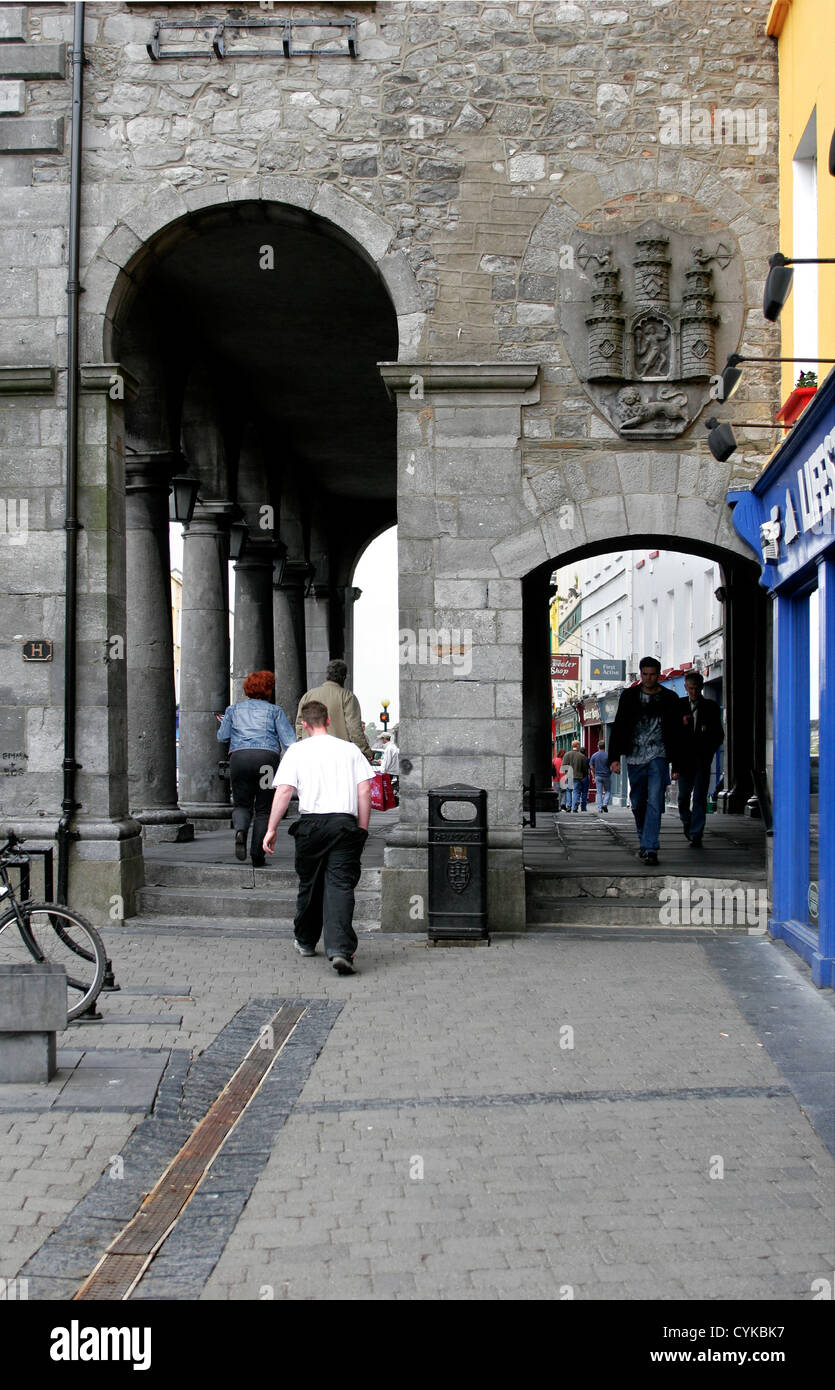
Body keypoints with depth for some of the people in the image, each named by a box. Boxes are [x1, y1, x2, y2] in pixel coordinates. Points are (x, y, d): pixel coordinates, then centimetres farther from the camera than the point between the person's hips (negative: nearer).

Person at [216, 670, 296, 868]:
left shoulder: (234, 709, 18)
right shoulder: (274, 710, 14)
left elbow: (222, 737, 14)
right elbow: (288, 740, 3)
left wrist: (226, 723, 34)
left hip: (239, 757, 1)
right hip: (268, 756, -1)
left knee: (242, 803, 12)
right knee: (263, 808, 7)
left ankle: (240, 830, -22)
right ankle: (257, 856, 0)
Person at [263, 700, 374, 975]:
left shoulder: (297, 750, 7)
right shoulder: (350, 749, 12)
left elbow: (283, 791, -3)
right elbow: (364, 791, 5)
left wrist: (271, 829, -1)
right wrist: (362, 830, 11)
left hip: (311, 823, 0)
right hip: (345, 822, 0)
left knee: (309, 883, 16)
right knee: (340, 885, -5)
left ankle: (306, 941, 33)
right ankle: (340, 950, -21)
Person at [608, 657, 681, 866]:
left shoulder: (669, 698, 4)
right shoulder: (629, 696, 6)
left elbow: (676, 733, 7)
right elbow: (618, 727, 7)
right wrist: (614, 757, -1)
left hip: (658, 756, -2)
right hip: (635, 756, 2)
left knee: (655, 802, -13)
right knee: (637, 803, 10)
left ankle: (650, 849, -16)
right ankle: (644, 840, 32)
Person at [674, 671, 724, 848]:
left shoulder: (711, 707, 4)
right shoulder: (678, 705, 6)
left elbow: (719, 734, 7)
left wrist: (708, 750, -8)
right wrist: (681, 724, -13)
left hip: (702, 759, -1)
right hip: (684, 758, 1)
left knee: (700, 797, -5)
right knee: (683, 796, 5)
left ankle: (696, 835, -4)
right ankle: (687, 822, 33)